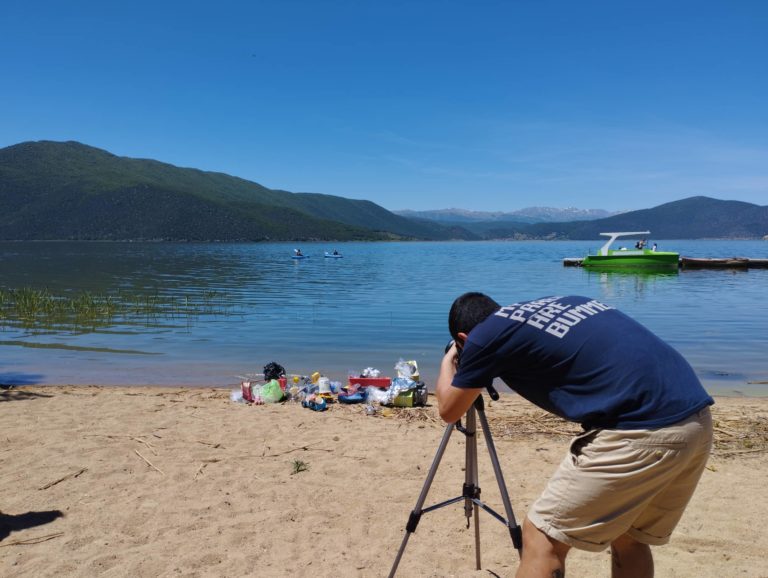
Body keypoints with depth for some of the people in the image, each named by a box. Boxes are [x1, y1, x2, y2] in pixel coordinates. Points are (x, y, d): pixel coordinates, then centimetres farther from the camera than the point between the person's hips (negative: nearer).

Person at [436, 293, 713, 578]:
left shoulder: (486, 334, 4)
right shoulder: (559, 304, 24)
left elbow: (449, 411, 17)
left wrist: (448, 362, 37)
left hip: (641, 433, -8)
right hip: (697, 421, 9)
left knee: (542, 538, 6)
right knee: (629, 538, 26)